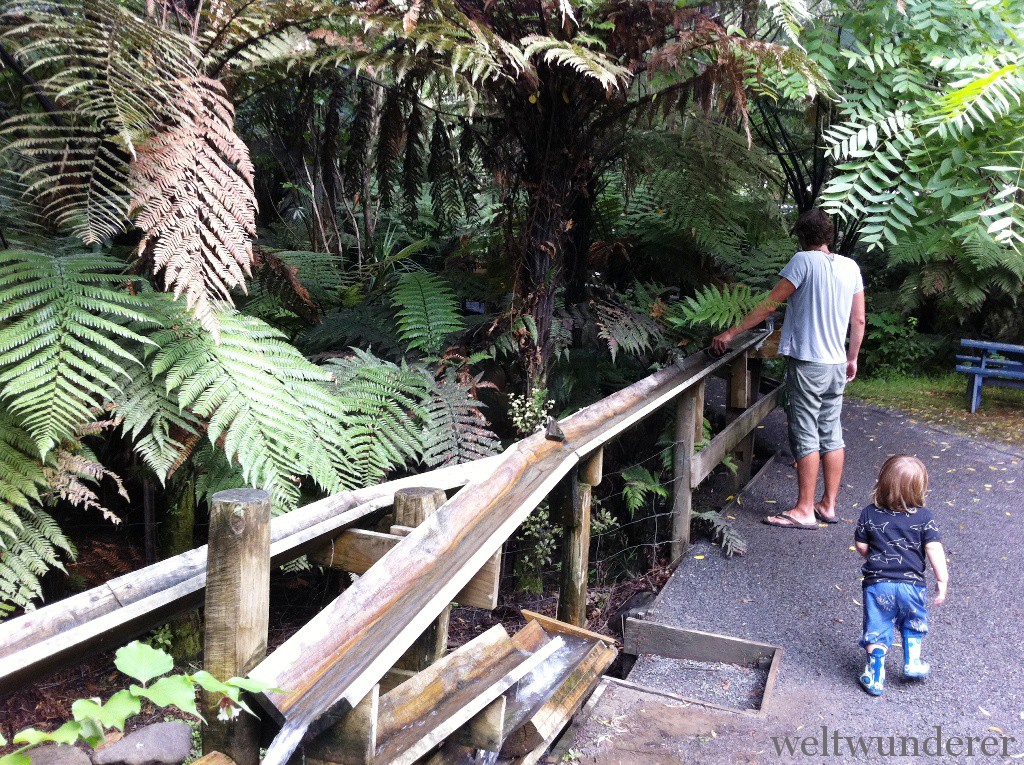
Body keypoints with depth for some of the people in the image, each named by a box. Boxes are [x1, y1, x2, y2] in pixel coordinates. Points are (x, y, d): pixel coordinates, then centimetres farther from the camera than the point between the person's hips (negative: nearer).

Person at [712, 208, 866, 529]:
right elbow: (858, 320, 12)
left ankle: (804, 511, 1)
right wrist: (852, 358, 23)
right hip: (837, 364, 7)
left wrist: (732, 332, -7)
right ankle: (828, 505, 18)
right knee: (832, 434, 12)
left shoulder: (804, 261, -10)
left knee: (806, 436, -3)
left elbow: (770, 304, -12)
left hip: (807, 363, -7)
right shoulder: (851, 267, 8)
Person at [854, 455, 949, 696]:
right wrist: (942, 580, -2)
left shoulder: (870, 514, -4)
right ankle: (912, 663, 32)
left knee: (877, 631, 9)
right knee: (913, 625, 27)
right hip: (912, 584, 0)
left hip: (877, 583, 0)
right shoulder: (924, 517, -7)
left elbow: (861, 545, 2)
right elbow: (934, 550, -10)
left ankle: (875, 677, 12)